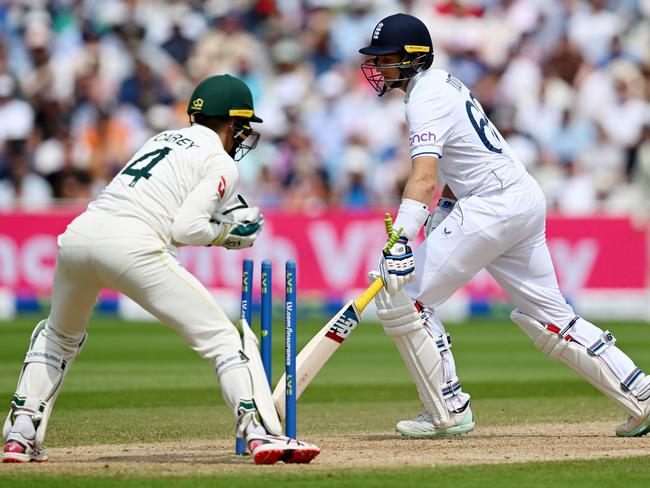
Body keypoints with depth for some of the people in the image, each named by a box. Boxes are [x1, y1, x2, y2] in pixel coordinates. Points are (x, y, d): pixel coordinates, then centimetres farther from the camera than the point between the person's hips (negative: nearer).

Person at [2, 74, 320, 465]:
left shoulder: (164, 139, 30)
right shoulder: (222, 164, 9)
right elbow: (186, 229, -4)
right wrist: (227, 234, 13)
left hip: (79, 231, 7)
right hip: (131, 245, -7)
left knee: (60, 334, 31)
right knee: (221, 337, -1)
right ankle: (261, 433, -15)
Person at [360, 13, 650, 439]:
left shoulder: (426, 100, -15)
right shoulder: (445, 82, 16)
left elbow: (423, 178, -30)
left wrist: (400, 242, -39)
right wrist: (444, 207, 21)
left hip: (492, 207, -10)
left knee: (402, 299, -7)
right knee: (549, 316, 14)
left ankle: (450, 411, -4)